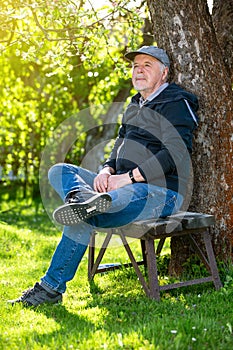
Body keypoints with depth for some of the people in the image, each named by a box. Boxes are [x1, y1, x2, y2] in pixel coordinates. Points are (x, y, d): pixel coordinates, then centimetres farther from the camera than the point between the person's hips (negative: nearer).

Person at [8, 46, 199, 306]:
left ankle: (52, 287, -17)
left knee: (82, 220, -27)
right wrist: (107, 171, -1)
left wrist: (127, 177, -20)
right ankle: (81, 196, -36)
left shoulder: (177, 104, -6)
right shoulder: (134, 105, 22)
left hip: (160, 192, -9)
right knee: (58, 171, -3)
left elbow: (175, 154, -18)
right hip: (125, 187, 9)